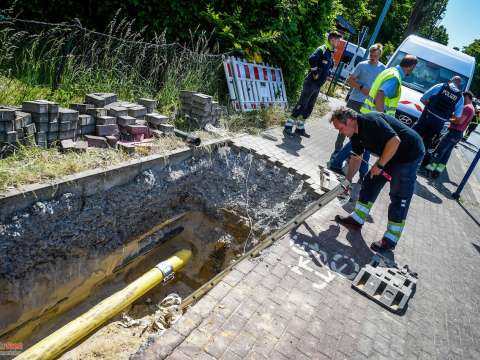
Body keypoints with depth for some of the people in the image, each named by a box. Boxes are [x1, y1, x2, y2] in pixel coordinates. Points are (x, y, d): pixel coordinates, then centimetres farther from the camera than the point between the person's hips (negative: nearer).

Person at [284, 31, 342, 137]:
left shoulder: (331, 53, 18)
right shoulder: (322, 49, -10)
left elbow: (330, 66, 34)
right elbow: (312, 59, -28)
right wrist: (315, 72, -20)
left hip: (318, 86, 9)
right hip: (311, 83, -9)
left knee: (309, 108, 10)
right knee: (301, 105, -9)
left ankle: (300, 128, 17)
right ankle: (288, 126, -5)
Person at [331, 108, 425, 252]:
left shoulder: (371, 121, -27)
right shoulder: (356, 133, 2)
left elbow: (395, 141, -33)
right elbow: (356, 158, 12)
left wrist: (379, 165, -26)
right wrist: (347, 181, 11)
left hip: (410, 153, -9)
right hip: (390, 155, 10)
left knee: (399, 197, -6)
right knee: (370, 182, 10)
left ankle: (391, 239, 3)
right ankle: (357, 219, 20)